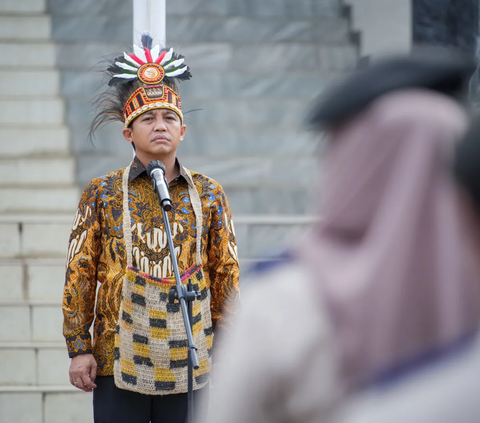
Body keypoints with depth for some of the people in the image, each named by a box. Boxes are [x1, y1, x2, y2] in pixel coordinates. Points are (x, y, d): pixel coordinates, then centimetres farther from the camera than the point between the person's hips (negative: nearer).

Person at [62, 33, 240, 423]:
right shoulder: (102, 193, 3)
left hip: (189, 362, 1)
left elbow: (226, 274, 11)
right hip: (118, 358, -1)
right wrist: (78, 347, -2)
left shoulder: (209, 195, 7)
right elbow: (80, 274, 3)